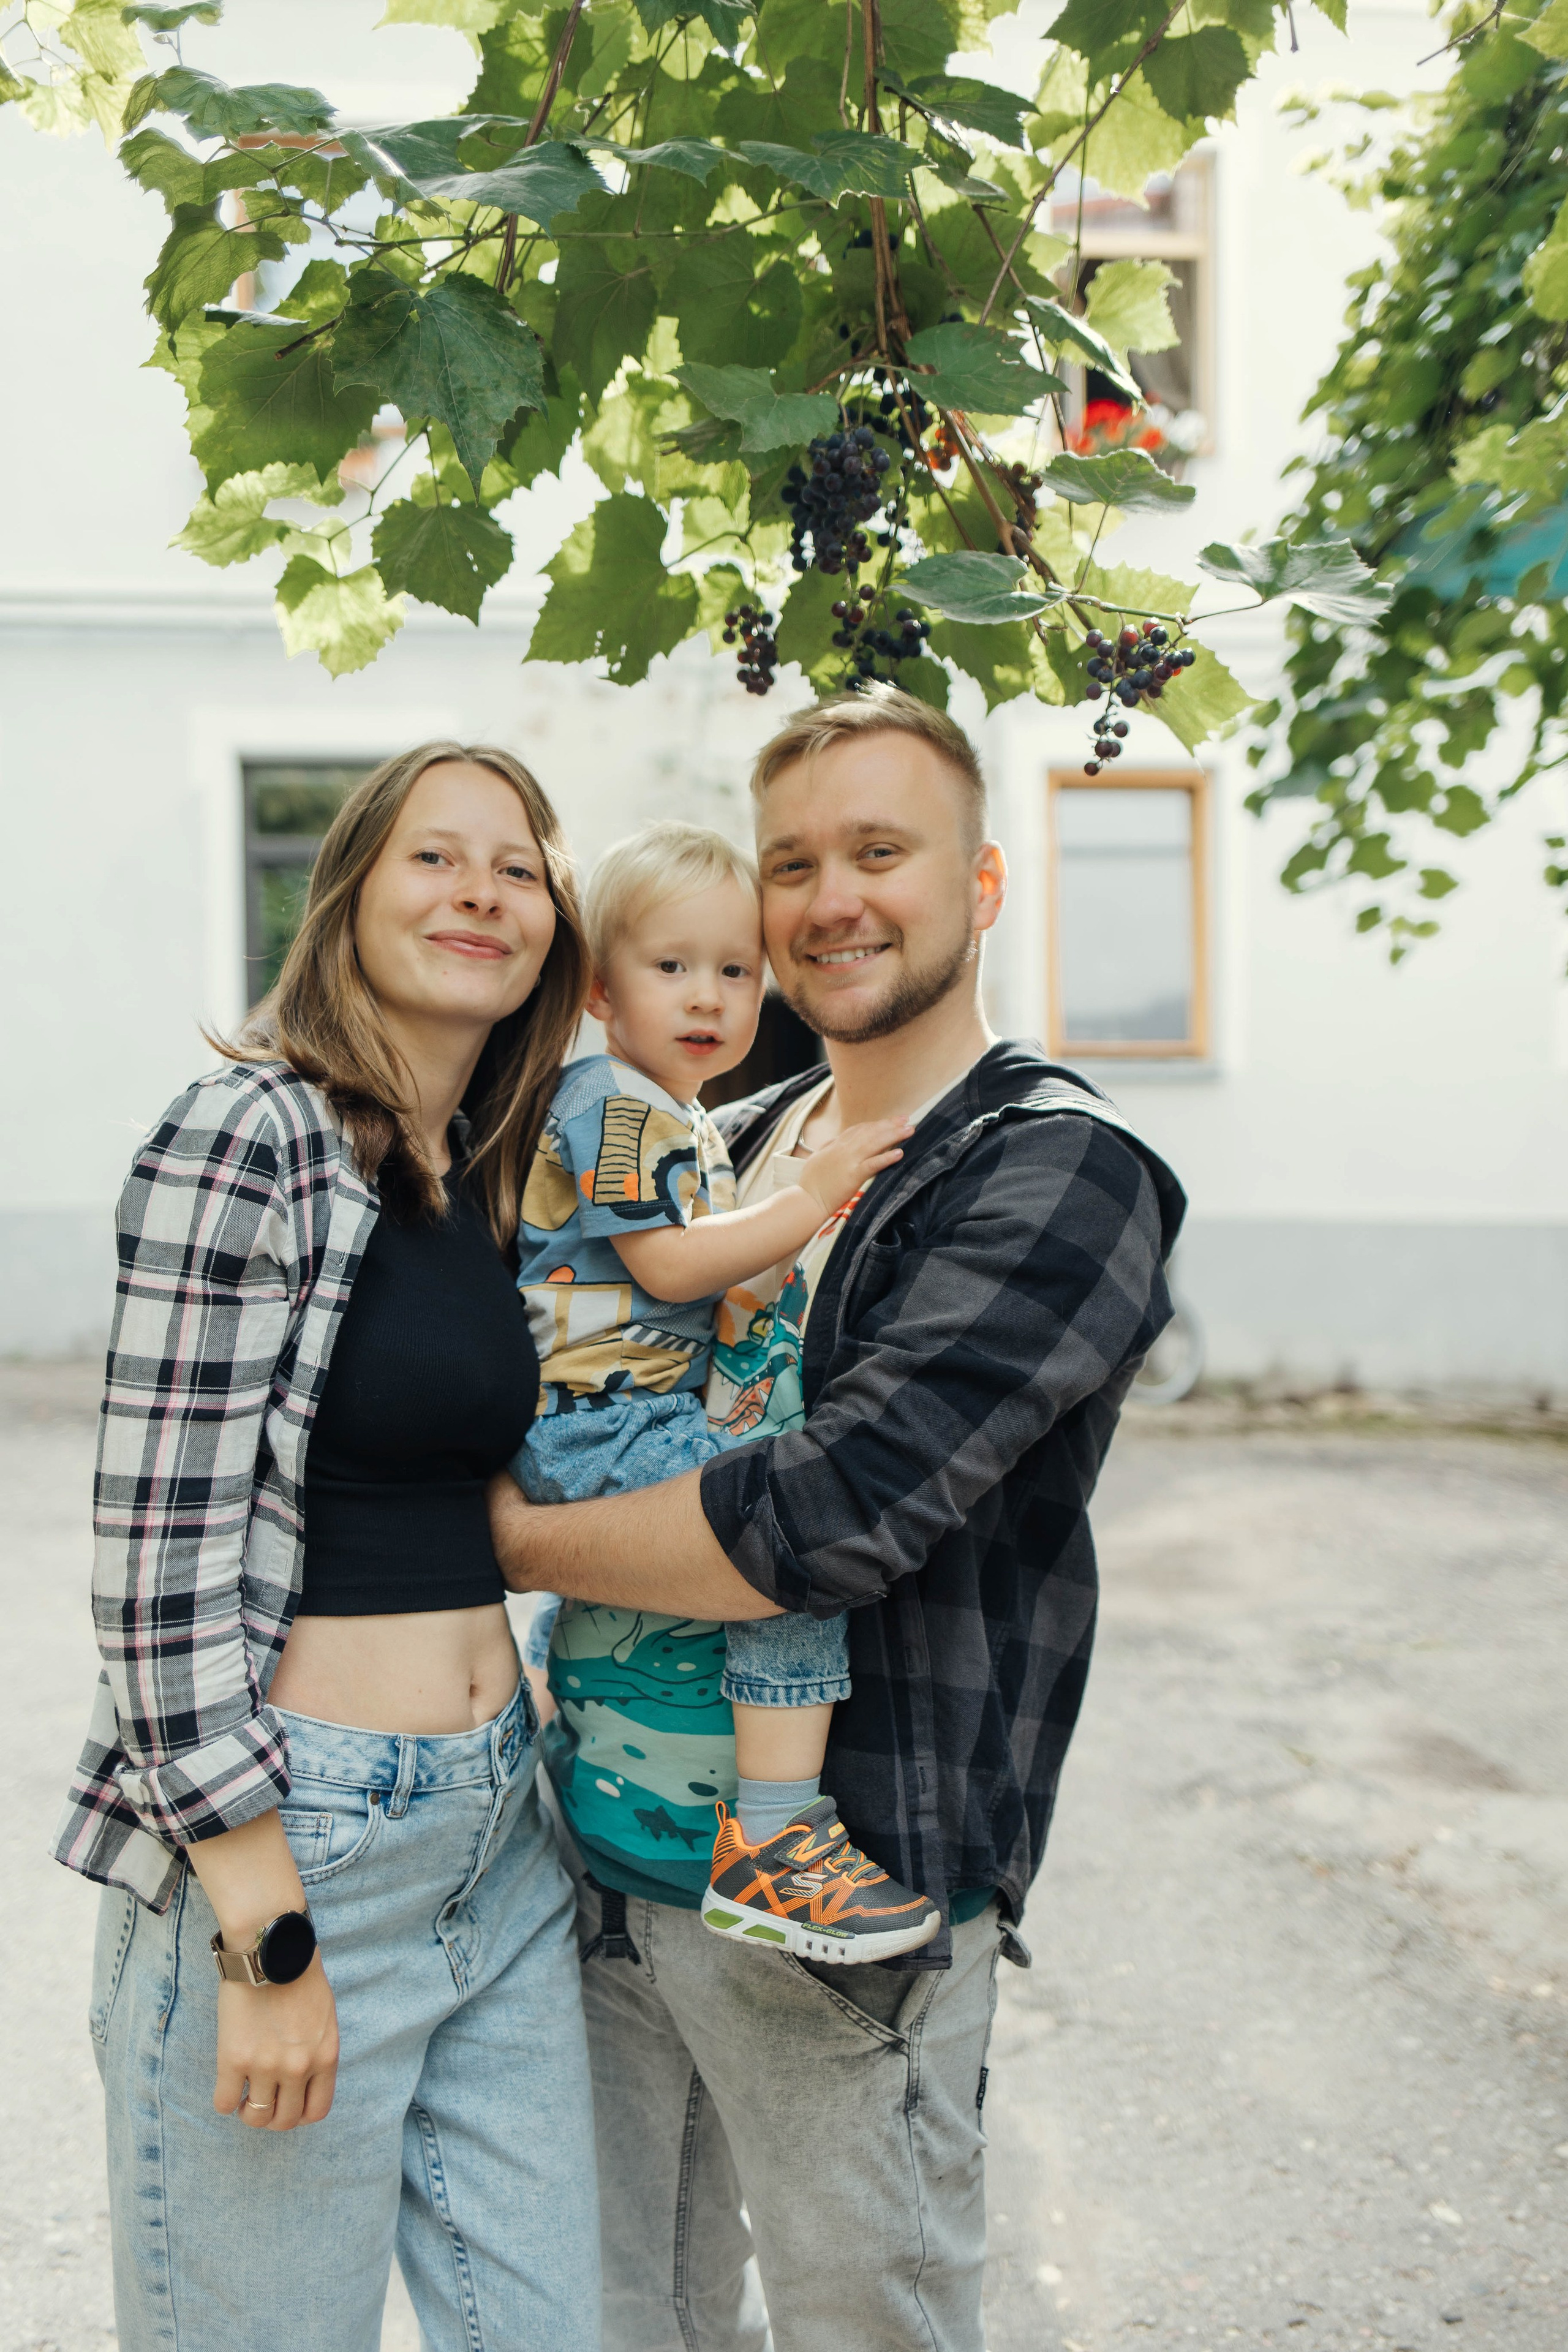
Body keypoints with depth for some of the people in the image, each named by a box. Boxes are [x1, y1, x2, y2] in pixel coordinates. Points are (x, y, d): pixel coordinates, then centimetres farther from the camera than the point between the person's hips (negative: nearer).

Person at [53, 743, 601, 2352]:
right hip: (284, 1844, -7)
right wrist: (266, 1938, -16)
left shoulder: (497, 1165, 9)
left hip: (501, 1837, 7)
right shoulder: (250, 1137, -14)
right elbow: (163, 1548, -17)